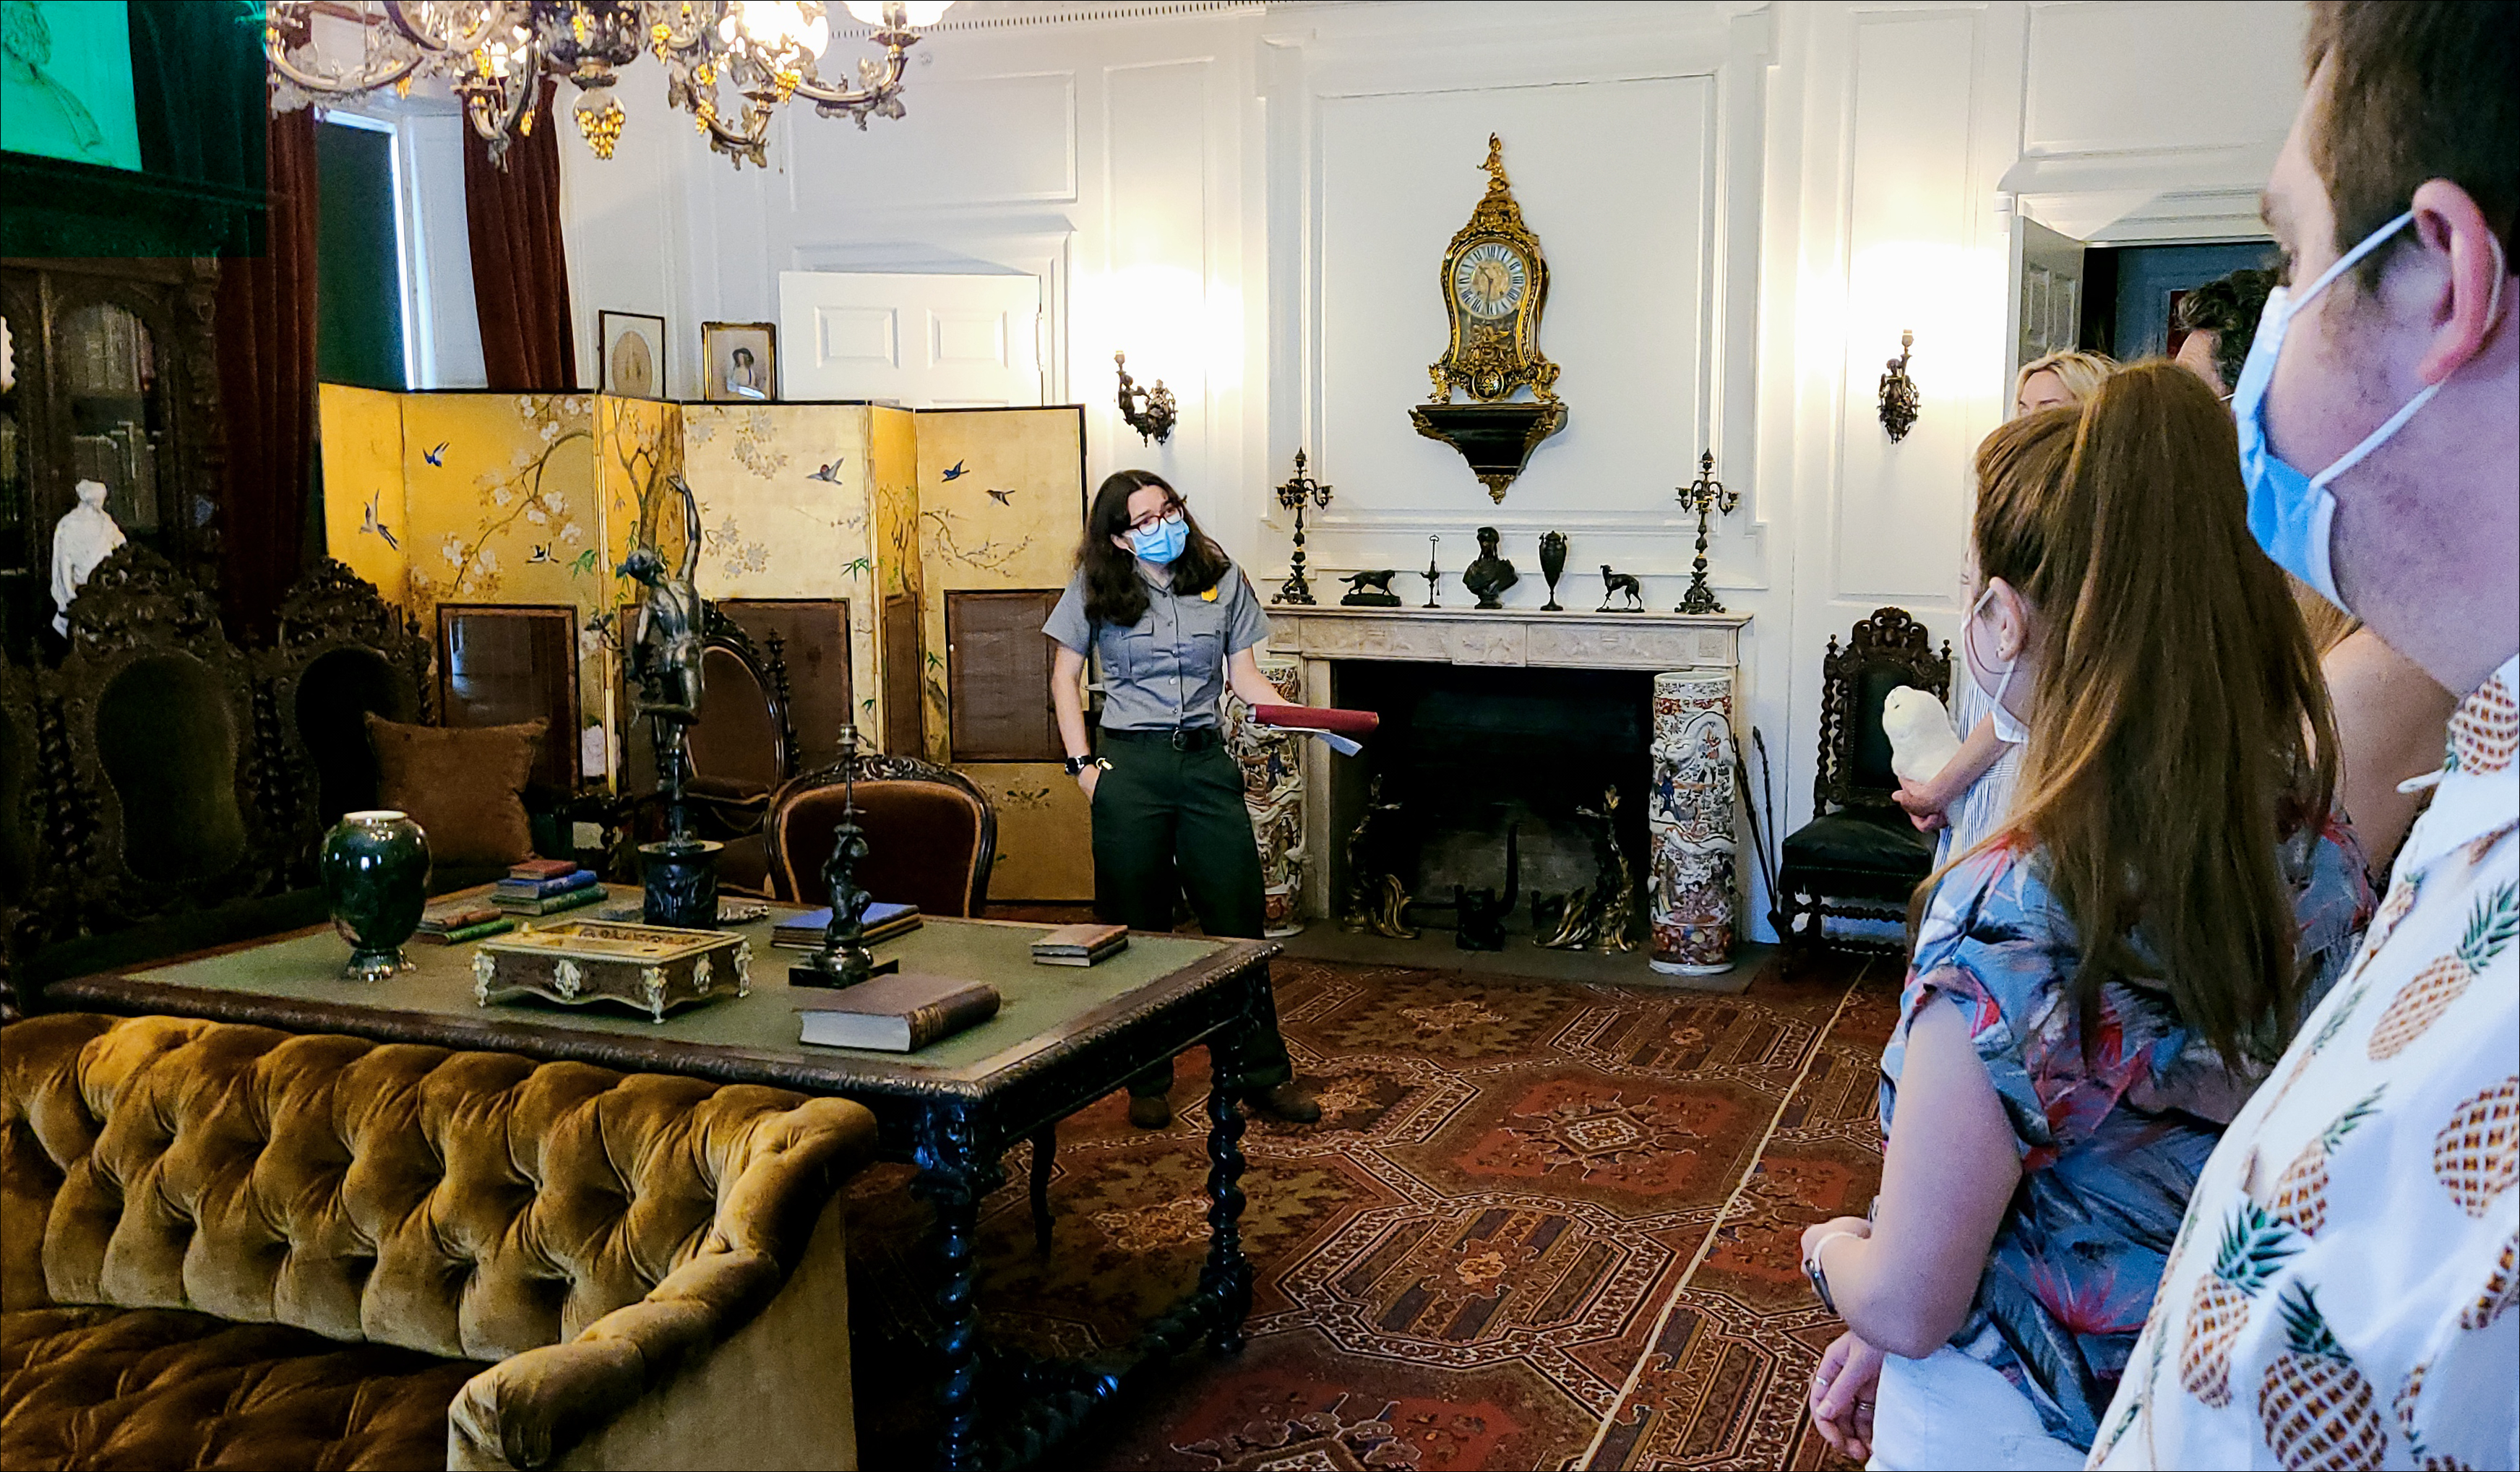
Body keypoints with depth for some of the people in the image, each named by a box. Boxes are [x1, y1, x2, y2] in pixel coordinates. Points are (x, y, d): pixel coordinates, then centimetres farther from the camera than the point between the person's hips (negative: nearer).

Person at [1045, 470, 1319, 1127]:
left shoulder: (1222, 578, 6)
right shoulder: (1096, 591, 1)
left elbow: (1245, 676, 8)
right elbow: (1064, 678, 5)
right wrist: (1084, 763, -5)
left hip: (1207, 763, 2)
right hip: (1129, 765, -2)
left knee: (1239, 919, 3)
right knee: (1136, 928, 4)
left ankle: (1264, 1073, 14)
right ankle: (1147, 1083, 17)